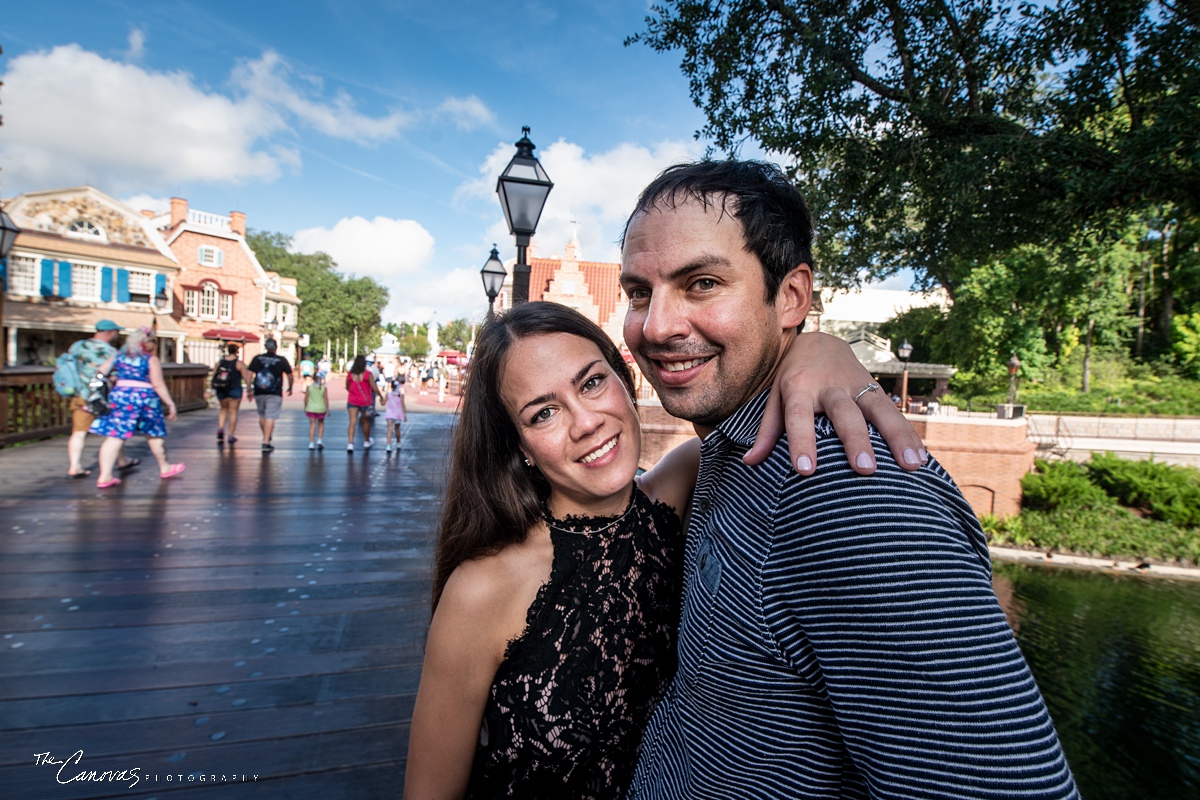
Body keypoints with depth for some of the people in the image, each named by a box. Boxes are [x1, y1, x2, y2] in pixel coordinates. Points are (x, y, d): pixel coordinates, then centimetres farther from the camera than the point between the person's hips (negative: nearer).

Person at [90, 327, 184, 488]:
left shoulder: (119, 356, 10)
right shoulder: (152, 360, -4)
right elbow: (158, 385, -10)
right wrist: (170, 404, -6)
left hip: (120, 395, 3)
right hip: (145, 398, -3)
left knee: (115, 436, 0)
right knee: (155, 434, 14)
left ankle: (105, 476, -6)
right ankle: (165, 467, 31)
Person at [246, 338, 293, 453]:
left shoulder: (257, 358, 4)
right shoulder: (282, 360, -1)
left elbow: (249, 374, 0)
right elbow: (289, 375, 6)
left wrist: (249, 389, 5)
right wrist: (290, 388, 21)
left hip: (259, 392, 3)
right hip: (274, 394, -3)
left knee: (262, 416, 19)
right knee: (270, 417, -5)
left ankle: (266, 438, 34)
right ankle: (266, 442, -10)